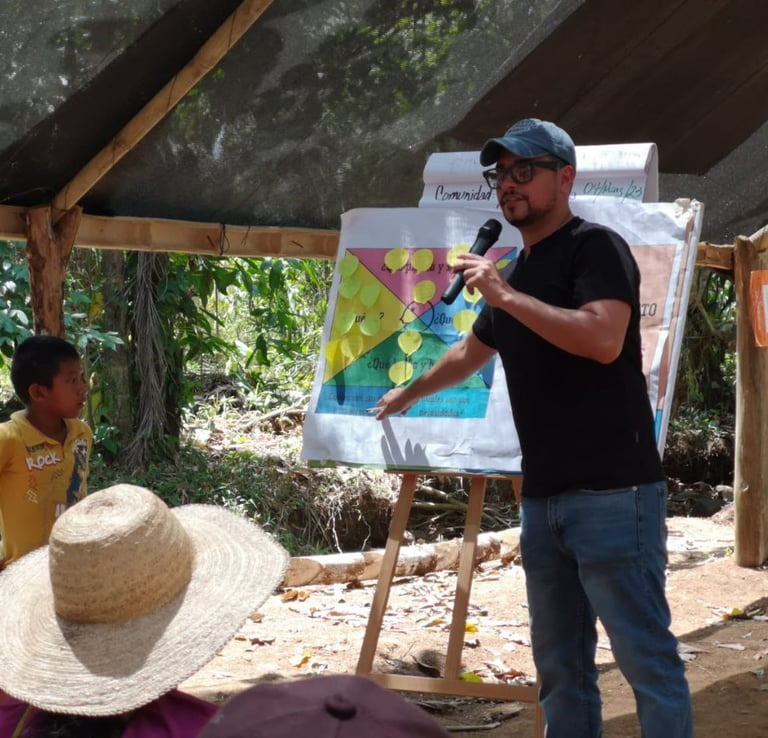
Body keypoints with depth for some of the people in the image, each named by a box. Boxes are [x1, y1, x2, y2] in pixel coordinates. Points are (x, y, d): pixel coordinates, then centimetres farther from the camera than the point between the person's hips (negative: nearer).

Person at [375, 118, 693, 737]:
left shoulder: (596, 248, -5)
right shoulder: (514, 274, 20)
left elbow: (604, 340, -23)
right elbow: (469, 354, 37)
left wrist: (505, 296, -18)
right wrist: (408, 395, 50)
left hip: (611, 493, -8)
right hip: (543, 497, 9)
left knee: (646, 657, -7)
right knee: (559, 665, 10)